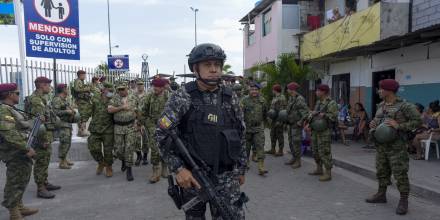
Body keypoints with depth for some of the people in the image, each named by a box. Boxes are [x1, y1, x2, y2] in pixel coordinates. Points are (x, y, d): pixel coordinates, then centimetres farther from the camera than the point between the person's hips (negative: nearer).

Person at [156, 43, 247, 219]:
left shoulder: (230, 98, 3)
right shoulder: (182, 97, -8)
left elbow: (240, 135, 11)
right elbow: (162, 134, -9)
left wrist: (241, 169, 13)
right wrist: (178, 168, -14)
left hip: (226, 176, 2)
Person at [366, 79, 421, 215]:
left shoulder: (404, 106, -12)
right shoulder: (381, 106, 11)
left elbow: (418, 121, -14)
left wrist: (399, 126, -22)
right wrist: (373, 124, 1)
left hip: (396, 146, -7)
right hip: (381, 145, 7)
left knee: (400, 174, -2)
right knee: (381, 172, 16)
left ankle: (403, 201, 10)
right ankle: (381, 195, 29)